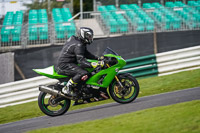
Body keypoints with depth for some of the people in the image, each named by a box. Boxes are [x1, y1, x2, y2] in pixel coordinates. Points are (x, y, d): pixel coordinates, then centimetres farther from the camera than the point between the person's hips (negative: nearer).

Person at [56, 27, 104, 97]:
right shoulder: (78, 45, -20)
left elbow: (86, 53, 22)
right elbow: (81, 61, -27)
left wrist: (97, 58, 11)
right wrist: (94, 65, -35)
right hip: (64, 65, -11)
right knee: (83, 73, -30)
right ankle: (67, 88, -23)